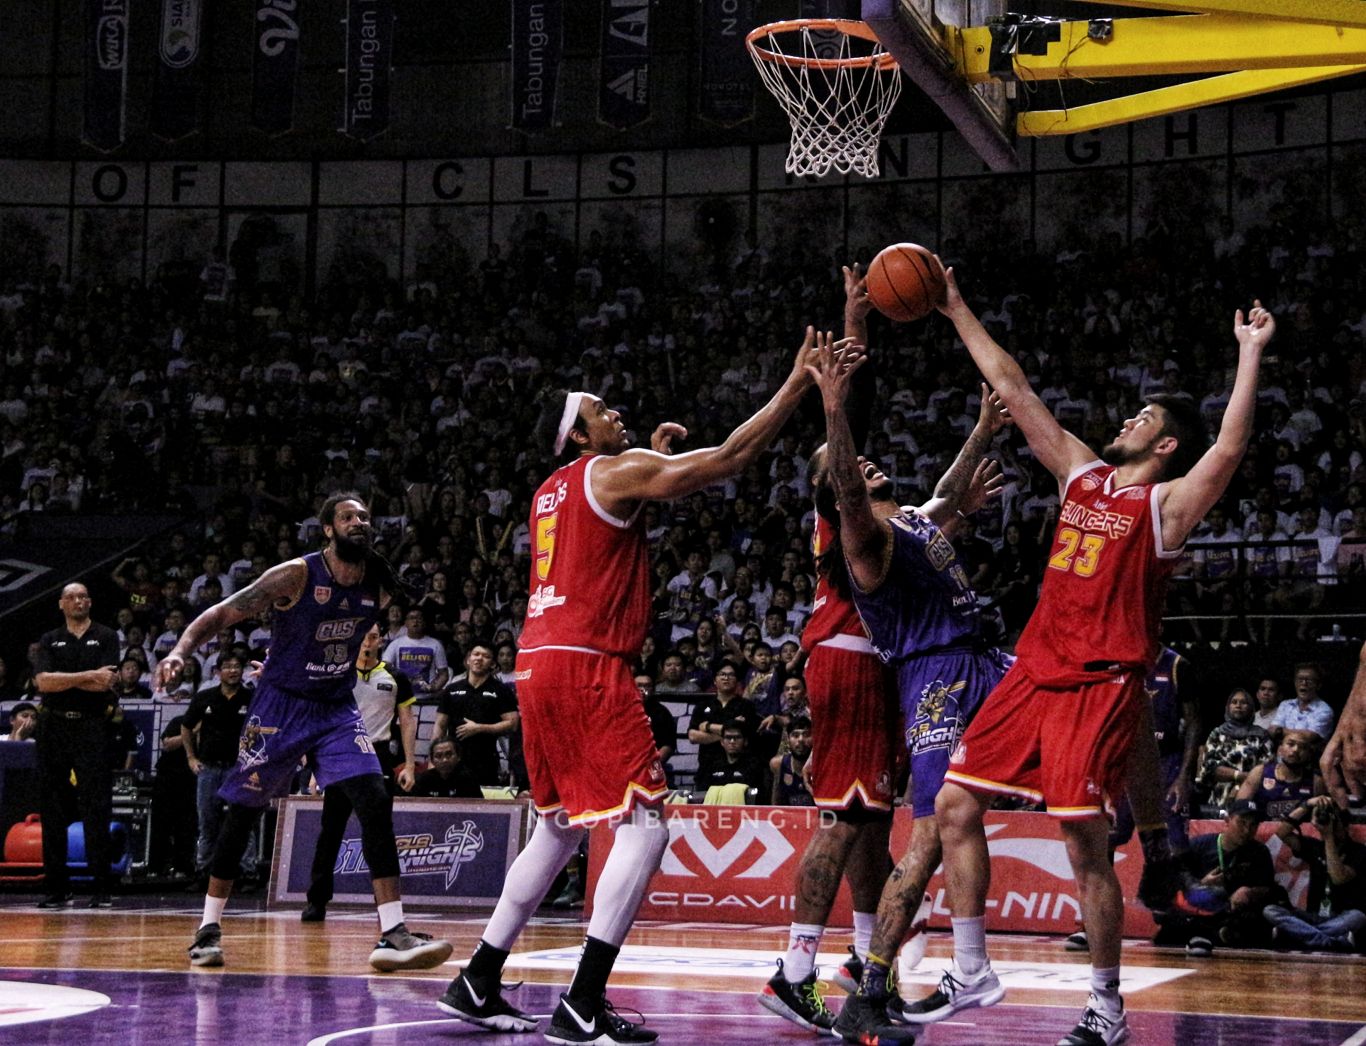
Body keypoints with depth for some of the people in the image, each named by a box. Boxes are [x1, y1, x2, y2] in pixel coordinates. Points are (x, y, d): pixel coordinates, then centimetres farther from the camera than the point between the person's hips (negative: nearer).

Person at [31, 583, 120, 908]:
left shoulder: (106, 637, 6)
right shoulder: (49, 640, 11)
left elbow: (105, 684, -8)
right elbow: (42, 682, -6)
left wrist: (62, 679, -7)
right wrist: (88, 676, -12)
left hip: (92, 726, -2)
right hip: (53, 726, 2)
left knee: (96, 809, -6)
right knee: (52, 811, 3)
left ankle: (101, 888, -4)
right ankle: (57, 888, 9)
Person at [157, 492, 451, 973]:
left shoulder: (380, 586, -2)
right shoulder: (296, 576, -17)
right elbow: (223, 613, -14)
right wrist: (180, 650, -28)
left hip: (337, 708, 4)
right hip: (280, 704, -3)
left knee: (375, 803, -13)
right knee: (243, 811, 3)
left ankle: (392, 934, -13)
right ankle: (208, 929, 18)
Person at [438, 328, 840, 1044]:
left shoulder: (554, 492, 22)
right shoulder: (616, 472, -3)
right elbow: (729, 458, -9)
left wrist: (656, 457, 33)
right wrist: (796, 388, -5)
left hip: (540, 664, 9)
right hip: (588, 667, -9)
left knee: (560, 828, 20)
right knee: (643, 827, -9)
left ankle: (478, 984, 22)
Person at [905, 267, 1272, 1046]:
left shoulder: (1167, 505, -4)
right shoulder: (1083, 474, 14)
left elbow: (1230, 447, -22)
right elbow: (1014, 390, 16)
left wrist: (1250, 354, -25)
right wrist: (959, 312, 16)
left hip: (1103, 685, -7)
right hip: (1036, 671, 7)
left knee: (1087, 844, -8)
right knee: (956, 806, 5)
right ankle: (972, 975, 16)